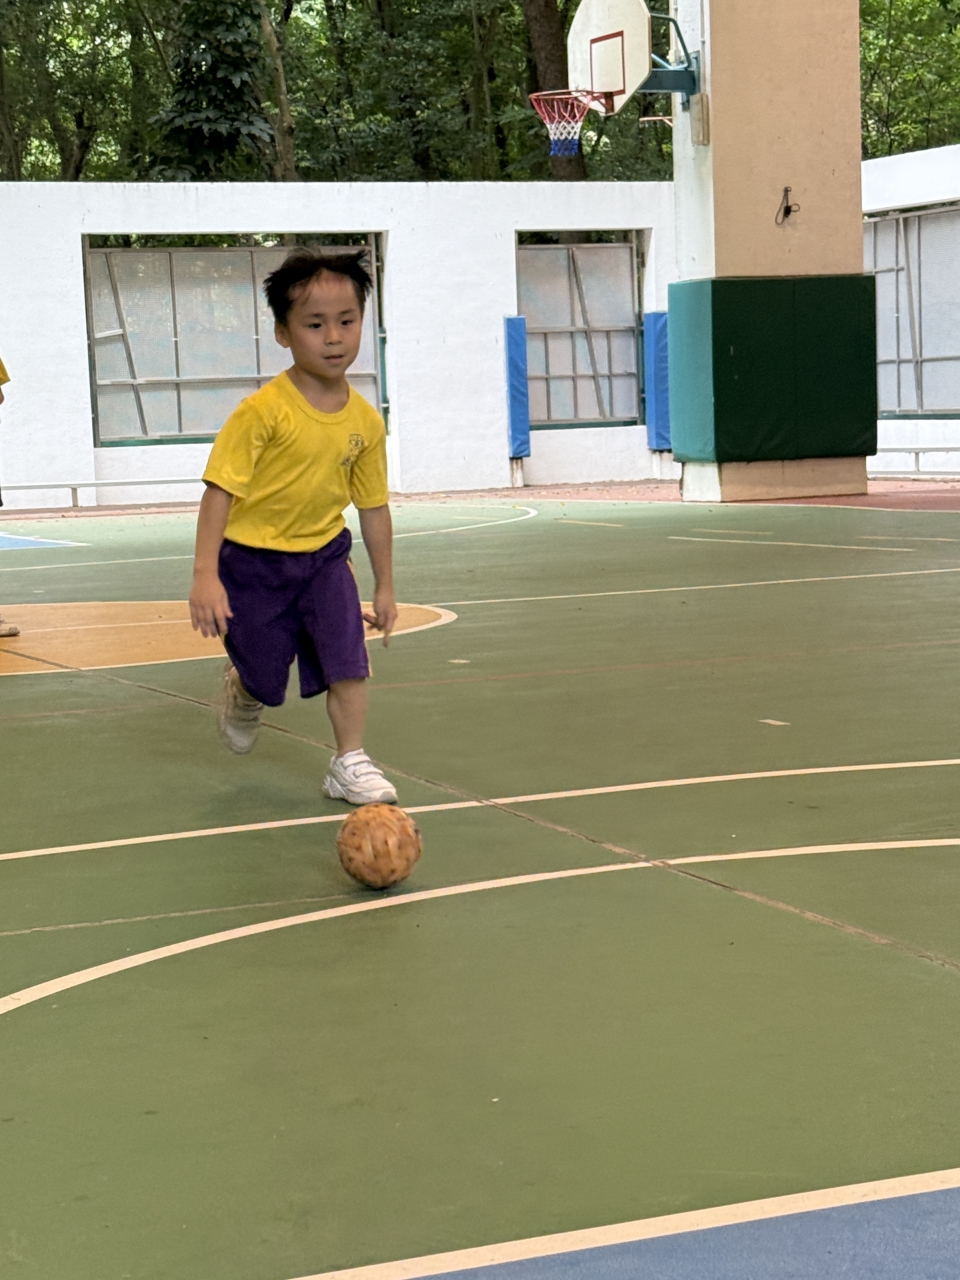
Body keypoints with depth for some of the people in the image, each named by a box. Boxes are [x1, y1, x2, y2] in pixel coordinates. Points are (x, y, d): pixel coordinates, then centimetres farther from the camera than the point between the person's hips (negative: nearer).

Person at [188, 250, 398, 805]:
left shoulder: (365, 420, -6)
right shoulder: (264, 411, -21)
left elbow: (373, 506, 5)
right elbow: (220, 490, -22)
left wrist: (385, 586, 10)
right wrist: (206, 575, -28)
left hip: (323, 554, 4)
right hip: (253, 559, -3)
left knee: (348, 655, -10)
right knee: (265, 676, 9)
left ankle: (351, 764, 5)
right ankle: (241, 692, 45)